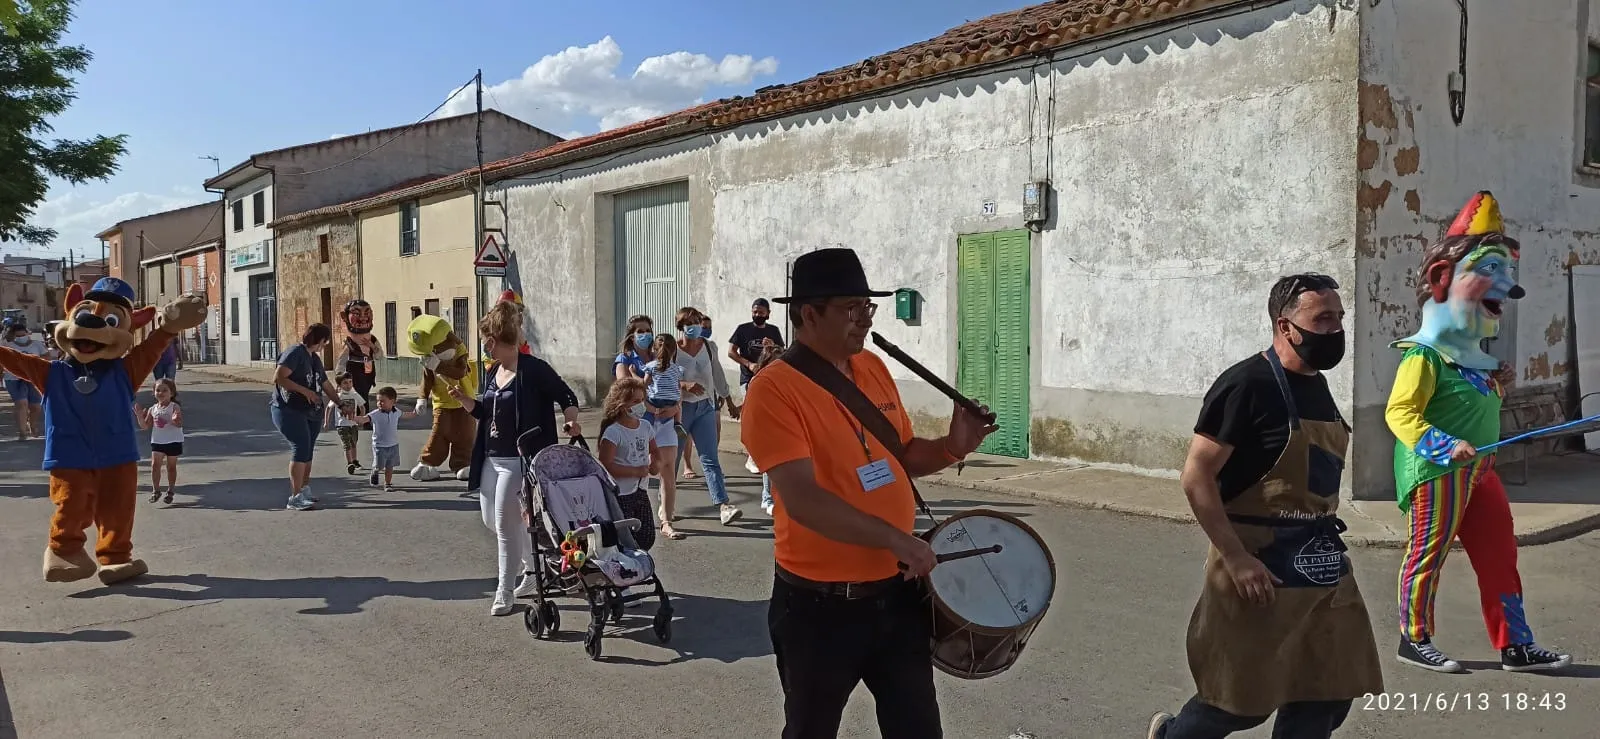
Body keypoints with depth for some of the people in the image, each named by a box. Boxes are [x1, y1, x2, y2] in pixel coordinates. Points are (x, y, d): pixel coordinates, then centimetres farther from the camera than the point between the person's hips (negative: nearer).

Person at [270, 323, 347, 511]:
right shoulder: (295, 353, -10)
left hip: (312, 413, 9)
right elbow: (278, 377, -20)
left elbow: (327, 386, 27)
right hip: (289, 410, -9)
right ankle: (295, 498, -17)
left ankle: (305, 490, 24)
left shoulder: (315, 359, 18)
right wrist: (304, 391, -22)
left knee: (308, 451, 10)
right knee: (301, 448, -17)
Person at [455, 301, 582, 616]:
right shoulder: (494, 371, 9)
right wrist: (462, 398, 3)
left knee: (505, 523, -6)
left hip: (518, 459, -9)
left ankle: (505, 591, 7)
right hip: (491, 458, 9)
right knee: (491, 520, 15)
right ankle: (533, 569, 33)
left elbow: (567, 396, -9)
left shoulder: (534, 369, -14)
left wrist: (572, 422, -26)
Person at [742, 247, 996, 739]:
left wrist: (950, 448, -4)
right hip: (818, 606, -6)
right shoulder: (774, 390, -18)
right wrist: (896, 539, -27)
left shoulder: (873, 369, 5)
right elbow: (802, 498, -27)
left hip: (897, 592, 6)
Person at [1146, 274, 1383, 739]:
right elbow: (1196, 477, -19)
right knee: (1245, 700, 2)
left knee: (1329, 697, 9)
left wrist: (1322, 548, 19)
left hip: (1322, 566, 8)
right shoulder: (1246, 385, -16)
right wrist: (1237, 559, -23)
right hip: (1259, 565, -8)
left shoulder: (1317, 384, 10)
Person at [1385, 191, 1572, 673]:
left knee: (1499, 553, 11)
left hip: (1479, 470, 10)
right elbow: (1400, 412, -23)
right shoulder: (1426, 354, -14)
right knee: (1429, 554, 1)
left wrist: (1498, 387, 11)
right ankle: (1414, 640, 14)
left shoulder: (1472, 357, 16)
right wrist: (1443, 446, -33)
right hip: (1437, 472, -10)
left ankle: (1515, 645, 20)